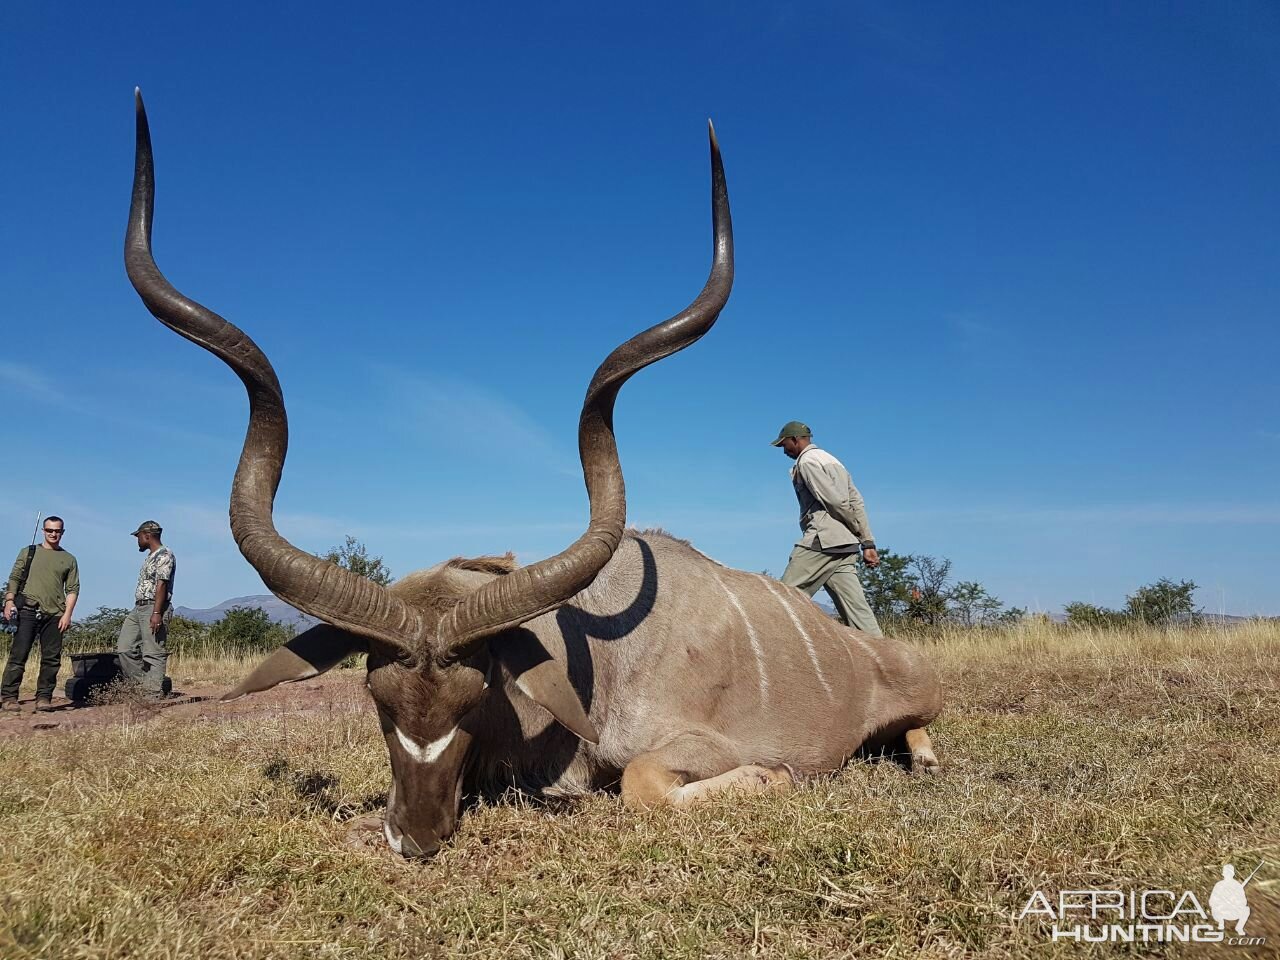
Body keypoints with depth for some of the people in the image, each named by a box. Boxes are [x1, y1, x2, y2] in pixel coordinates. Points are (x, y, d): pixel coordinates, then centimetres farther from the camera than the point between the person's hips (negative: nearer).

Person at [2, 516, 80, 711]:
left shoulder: (69, 560, 15)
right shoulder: (28, 552, 14)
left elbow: (73, 589, 10)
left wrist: (67, 614, -2)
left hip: (54, 615, 1)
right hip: (28, 610, -1)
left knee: (51, 659, -1)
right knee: (18, 655, -5)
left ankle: (44, 697, 4)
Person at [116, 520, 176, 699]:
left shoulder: (164, 555, -10)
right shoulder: (151, 557, 22)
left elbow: (161, 584, -19)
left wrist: (156, 613, -25)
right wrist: (138, 609, 20)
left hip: (153, 608, -10)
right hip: (138, 608, 10)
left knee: (154, 653, -8)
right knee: (124, 647, 7)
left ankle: (153, 692, -5)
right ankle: (139, 685, 13)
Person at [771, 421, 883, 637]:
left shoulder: (807, 461, -3)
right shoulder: (830, 459, 25)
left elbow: (837, 502, -12)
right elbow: (856, 502, 18)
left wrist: (859, 532, 1)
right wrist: (868, 542, 12)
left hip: (822, 541, -9)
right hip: (846, 545, 9)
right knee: (856, 608, 3)